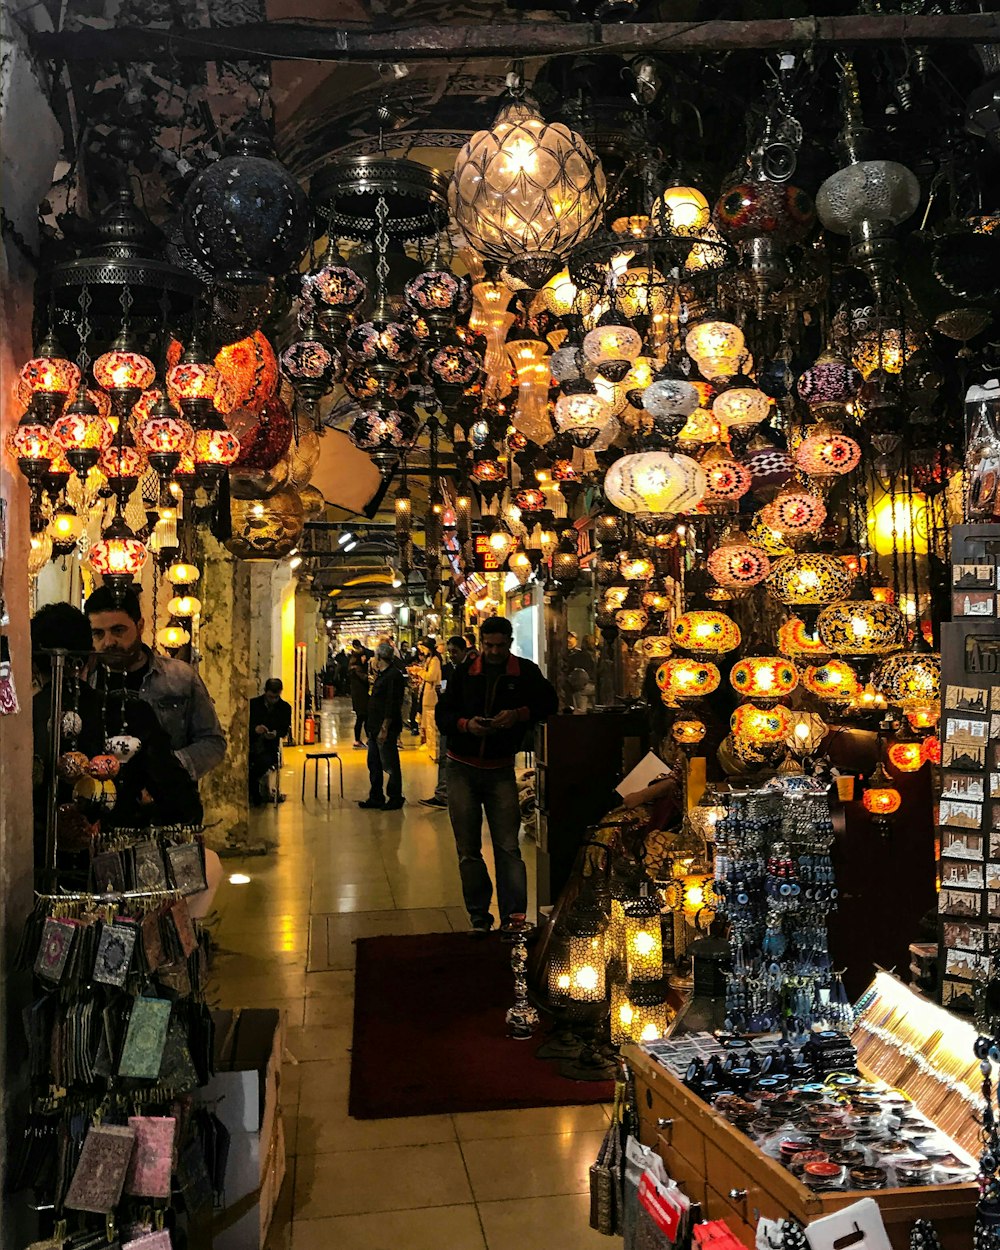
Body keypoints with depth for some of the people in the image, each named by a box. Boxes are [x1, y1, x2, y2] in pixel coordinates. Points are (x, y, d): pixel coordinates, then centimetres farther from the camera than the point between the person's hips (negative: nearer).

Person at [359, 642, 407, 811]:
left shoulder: (394, 675, -15)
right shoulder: (381, 674, 16)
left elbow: (392, 706, -21)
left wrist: (384, 728, -23)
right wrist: (372, 726, 16)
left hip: (386, 728, -10)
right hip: (375, 727, 10)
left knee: (390, 765, -1)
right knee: (374, 764, 14)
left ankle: (395, 799, 8)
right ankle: (376, 798, 22)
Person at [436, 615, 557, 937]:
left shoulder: (525, 672, 1)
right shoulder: (463, 673, 4)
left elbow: (549, 703, 3)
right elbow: (442, 715, 4)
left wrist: (519, 714, -14)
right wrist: (465, 724, -17)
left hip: (501, 769, -2)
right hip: (462, 768, 2)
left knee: (508, 846, -6)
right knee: (468, 848, 6)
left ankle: (513, 915, -3)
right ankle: (479, 916, 15)